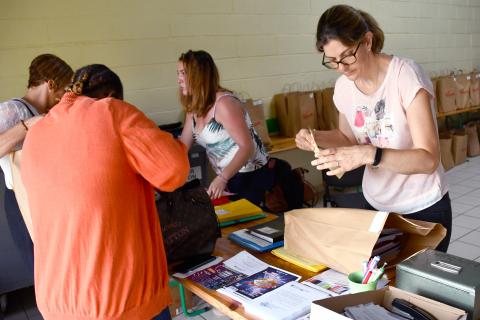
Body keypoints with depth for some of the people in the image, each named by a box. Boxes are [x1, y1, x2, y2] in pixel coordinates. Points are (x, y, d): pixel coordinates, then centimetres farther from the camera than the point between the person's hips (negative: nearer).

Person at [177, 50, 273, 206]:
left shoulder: (224, 103, -22)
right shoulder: (193, 108, 4)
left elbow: (247, 147, -26)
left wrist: (222, 178, -36)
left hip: (252, 176, -8)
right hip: (228, 179, 8)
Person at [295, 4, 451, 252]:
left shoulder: (406, 76, -22)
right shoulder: (343, 86, -5)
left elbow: (428, 159, -26)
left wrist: (369, 154, -40)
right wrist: (316, 137, -8)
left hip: (423, 209, -4)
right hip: (375, 206, 5)